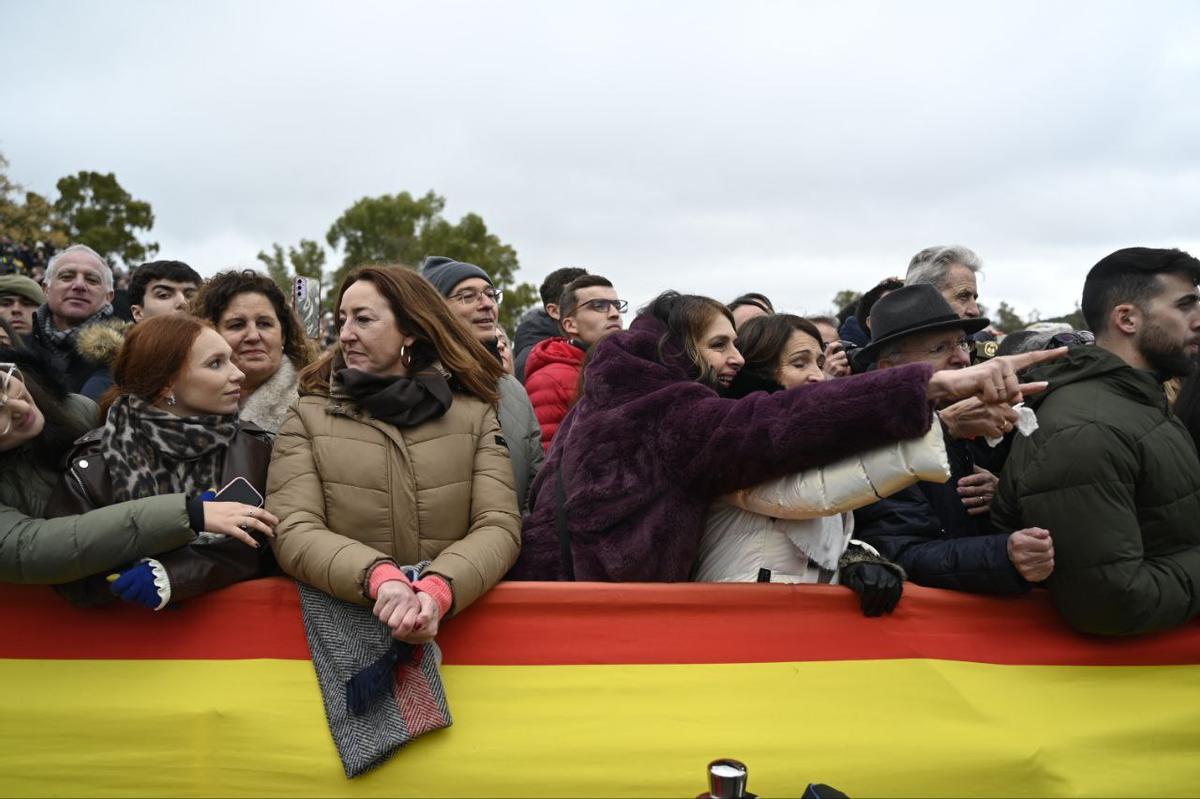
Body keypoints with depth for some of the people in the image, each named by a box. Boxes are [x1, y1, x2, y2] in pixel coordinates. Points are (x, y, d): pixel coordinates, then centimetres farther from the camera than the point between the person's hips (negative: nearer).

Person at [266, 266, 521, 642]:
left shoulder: (475, 414, 8)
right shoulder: (307, 416, 7)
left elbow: (500, 526, 0)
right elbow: (293, 533, -3)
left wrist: (437, 591, -19)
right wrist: (380, 578, -20)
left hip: (452, 621, 1)